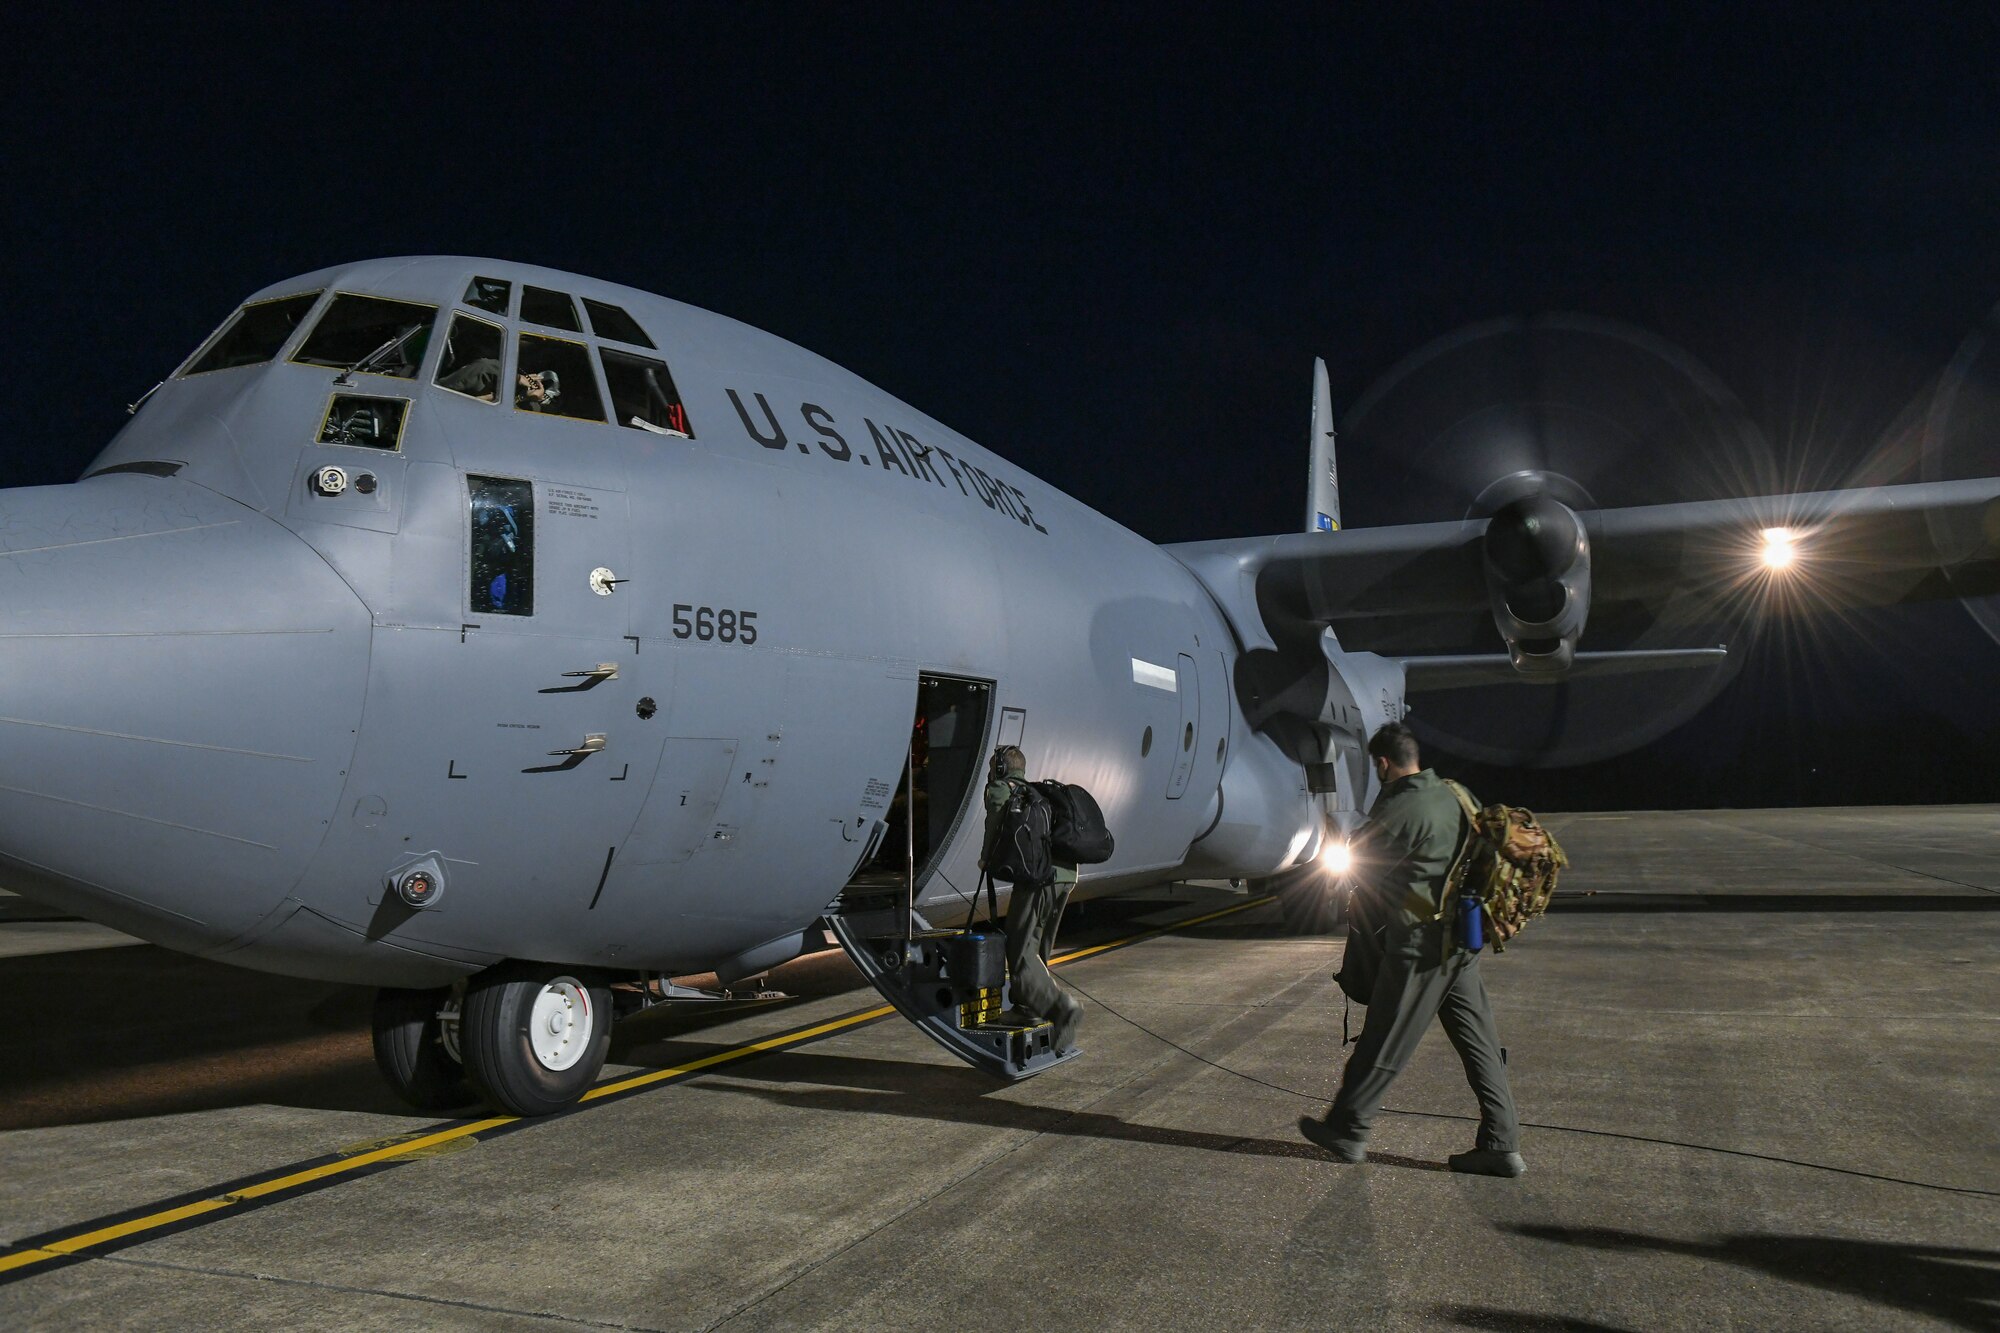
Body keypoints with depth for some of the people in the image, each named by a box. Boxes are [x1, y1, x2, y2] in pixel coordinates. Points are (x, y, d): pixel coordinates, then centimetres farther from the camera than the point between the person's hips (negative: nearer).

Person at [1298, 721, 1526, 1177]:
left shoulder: (1401, 810, -17)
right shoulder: (1454, 795, 7)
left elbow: (1363, 864, -8)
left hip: (1421, 943, -8)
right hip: (1462, 938, 8)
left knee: (1384, 1041, 3)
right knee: (1478, 1042, 10)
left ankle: (1347, 1129, 16)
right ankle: (1502, 1144, 13)